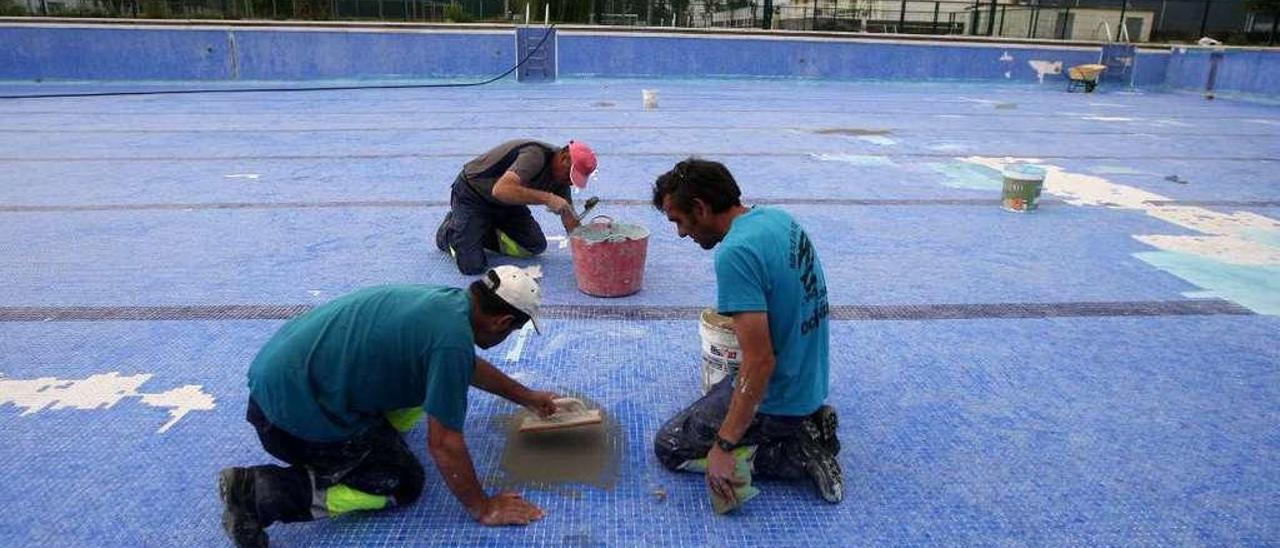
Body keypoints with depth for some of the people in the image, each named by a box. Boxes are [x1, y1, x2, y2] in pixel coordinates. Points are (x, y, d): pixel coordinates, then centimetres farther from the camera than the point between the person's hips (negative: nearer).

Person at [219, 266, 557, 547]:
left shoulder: (449, 299, 5)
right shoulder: (452, 338, -23)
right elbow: (443, 443, -18)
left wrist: (526, 397, 36)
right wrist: (482, 508, -4)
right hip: (294, 410, -9)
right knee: (403, 483, 3)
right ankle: (262, 492, -4)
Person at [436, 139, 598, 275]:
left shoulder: (561, 174, -7)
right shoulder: (536, 155, -33)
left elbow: (569, 215, -1)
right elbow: (501, 190, -46)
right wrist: (546, 198, -46)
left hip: (504, 202, 8)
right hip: (472, 194, -8)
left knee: (536, 245, -3)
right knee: (472, 266, -16)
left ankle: (483, 232, 15)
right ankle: (450, 231, 15)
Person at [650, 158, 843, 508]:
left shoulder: (735, 254, -27)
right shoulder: (779, 218, 0)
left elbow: (760, 361, -30)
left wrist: (724, 446, -25)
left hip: (776, 399, -9)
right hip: (810, 384, 9)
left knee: (670, 448, 5)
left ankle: (799, 454, -3)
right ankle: (807, 427, 12)